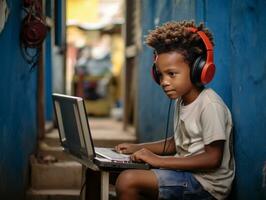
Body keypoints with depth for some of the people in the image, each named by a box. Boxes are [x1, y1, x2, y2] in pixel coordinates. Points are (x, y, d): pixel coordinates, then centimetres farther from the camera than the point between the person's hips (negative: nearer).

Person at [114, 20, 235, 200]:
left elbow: (213, 158, -21)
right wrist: (138, 148, 9)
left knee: (128, 180, -20)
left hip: (206, 184, -9)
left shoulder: (210, 104, -17)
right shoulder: (181, 100, 10)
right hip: (185, 174, 9)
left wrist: (160, 160, -21)